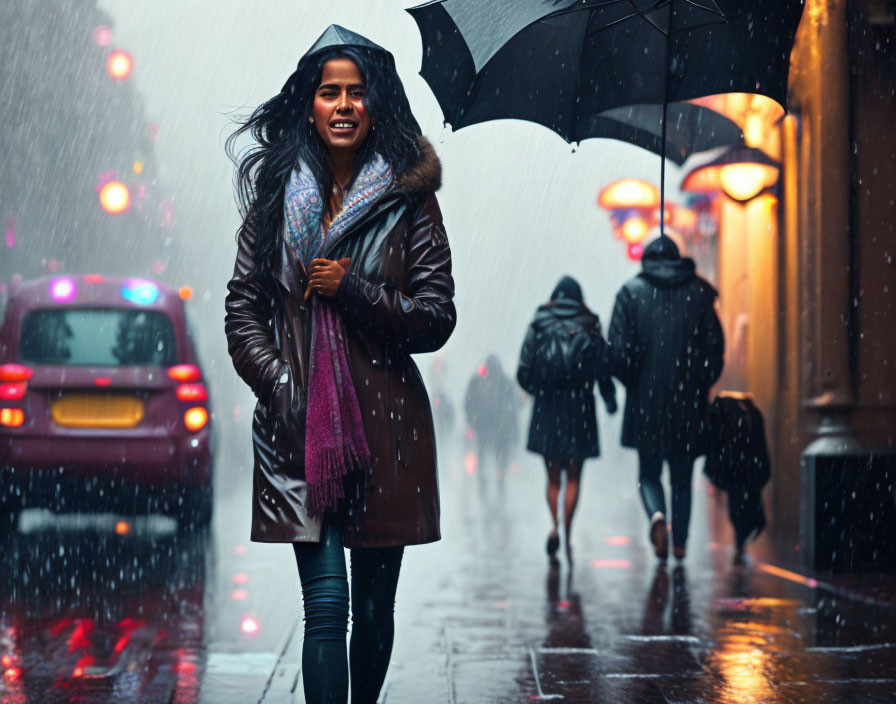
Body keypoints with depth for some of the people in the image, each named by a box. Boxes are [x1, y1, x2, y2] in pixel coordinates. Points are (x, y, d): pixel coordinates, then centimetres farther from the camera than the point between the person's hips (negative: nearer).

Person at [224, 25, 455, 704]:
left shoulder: (409, 202, 3)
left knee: (374, 607, 9)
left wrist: (353, 290, -11)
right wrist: (281, 386, -6)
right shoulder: (276, 196, 7)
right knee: (326, 604, -9)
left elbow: (436, 319, 0)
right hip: (300, 420, 0)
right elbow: (243, 309, 8)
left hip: (384, 422, 0)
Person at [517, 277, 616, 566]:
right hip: (580, 409, 0)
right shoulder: (590, 329, 0)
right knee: (573, 477, 8)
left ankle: (554, 526, -9)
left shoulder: (538, 327, 0)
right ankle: (567, 535, 0)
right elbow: (604, 370, -3)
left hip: (547, 411, 0)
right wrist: (610, 401, 12)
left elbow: (523, 373, -2)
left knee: (553, 476, 11)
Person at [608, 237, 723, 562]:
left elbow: (619, 348, -6)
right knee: (682, 477, 13)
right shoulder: (698, 293, 4)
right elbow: (715, 345, 1)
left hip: (645, 401, -1)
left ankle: (657, 514, -17)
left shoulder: (631, 292, 0)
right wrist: (700, 386, 13)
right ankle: (680, 542, 13)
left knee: (649, 473, 11)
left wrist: (633, 384, 9)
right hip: (688, 401, 1)